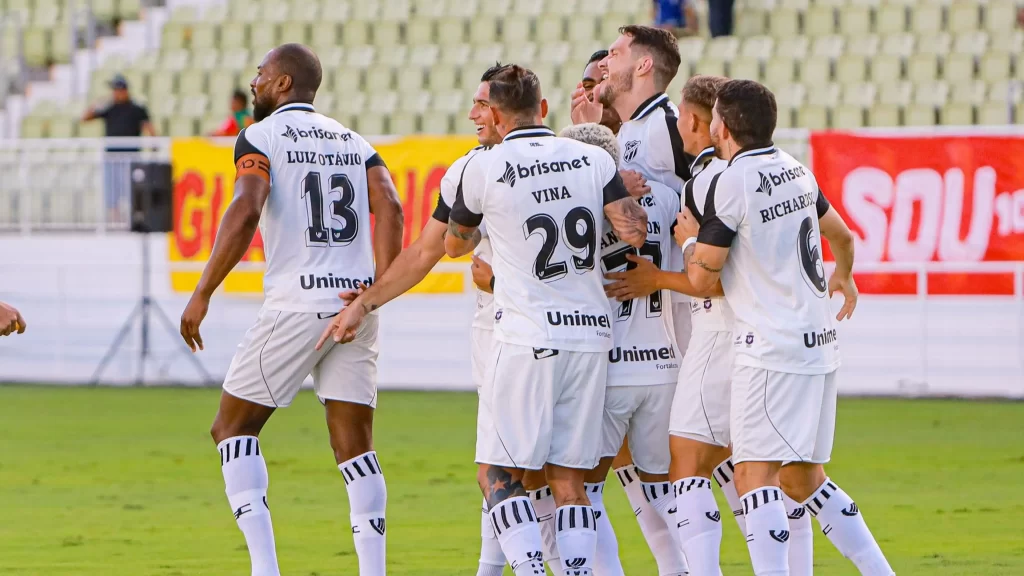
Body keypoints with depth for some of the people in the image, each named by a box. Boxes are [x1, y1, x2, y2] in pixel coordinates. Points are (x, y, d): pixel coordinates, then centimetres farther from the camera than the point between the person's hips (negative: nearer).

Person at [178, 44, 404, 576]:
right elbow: (389, 207, 0)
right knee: (354, 444, 8)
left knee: (233, 428, 7)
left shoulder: (262, 137, 0)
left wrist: (202, 294, -14)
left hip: (296, 305, -5)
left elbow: (245, 213, -16)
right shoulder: (353, 142, 17)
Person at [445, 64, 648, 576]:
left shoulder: (484, 169, -5)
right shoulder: (593, 159, 2)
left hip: (526, 338, -4)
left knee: (501, 472, 3)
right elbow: (635, 232, -4)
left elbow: (454, 244, 12)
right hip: (591, 333, 4)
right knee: (569, 478, 9)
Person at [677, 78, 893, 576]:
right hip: (819, 342, 8)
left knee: (754, 476, -10)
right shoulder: (796, 171, 12)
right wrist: (844, 277, 49)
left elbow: (702, 276, -9)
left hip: (772, 347, -8)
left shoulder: (731, 183, -11)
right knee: (803, 478, 16)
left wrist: (689, 237, 12)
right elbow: (842, 236, 28)